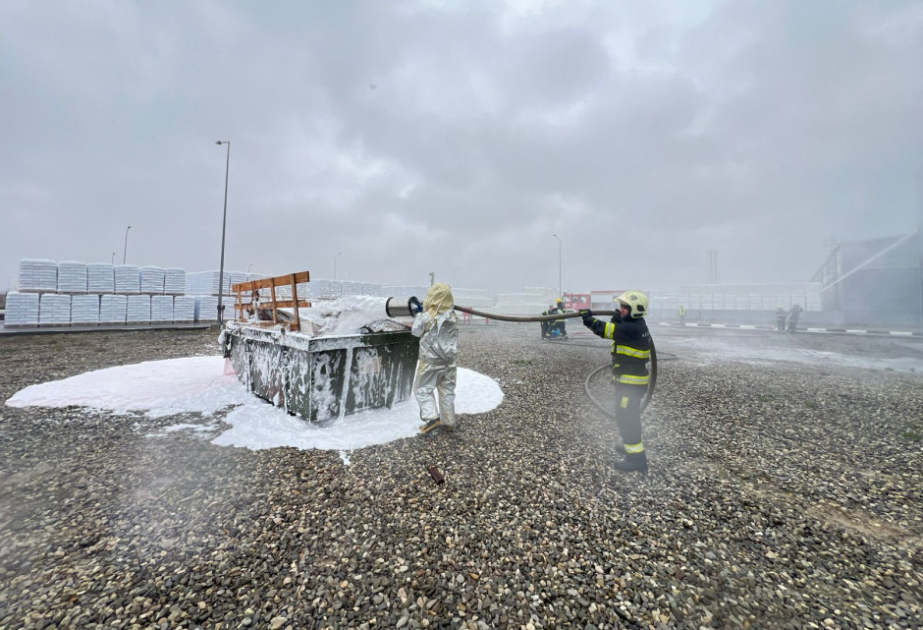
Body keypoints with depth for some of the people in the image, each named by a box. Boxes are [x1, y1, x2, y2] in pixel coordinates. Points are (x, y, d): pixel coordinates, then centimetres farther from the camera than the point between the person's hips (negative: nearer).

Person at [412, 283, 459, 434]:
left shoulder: (428, 316, -16)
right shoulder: (453, 316, 1)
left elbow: (416, 331, -2)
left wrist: (419, 314, 10)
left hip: (431, 360, -5)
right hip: (449, 360, 5)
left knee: (422, 389, 8)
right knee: (447, 391, 13)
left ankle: (432, 417, -4)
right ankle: (448, 421, 20)